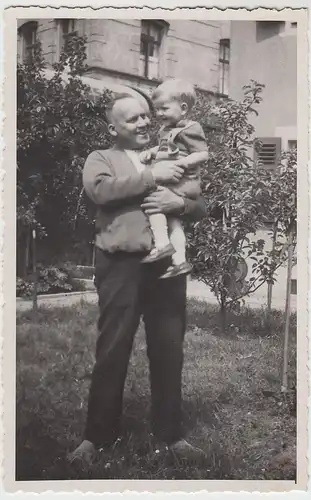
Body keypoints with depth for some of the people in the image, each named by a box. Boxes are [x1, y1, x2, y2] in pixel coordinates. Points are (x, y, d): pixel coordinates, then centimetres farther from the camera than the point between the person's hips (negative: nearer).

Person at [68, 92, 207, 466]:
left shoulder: (168, 158, 19)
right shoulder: (101, 158, 8)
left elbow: (201, 207, 14)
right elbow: (99, 189, -15)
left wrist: (179, 202, -9)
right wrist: (151, 177, -14)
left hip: (167, 264, 4)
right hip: (121, 265, -3)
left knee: (169, 349, 9)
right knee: (112, 351, 2)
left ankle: (170, 432, 23)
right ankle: (98, 435, 15)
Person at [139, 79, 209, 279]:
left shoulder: (190, 129, -11)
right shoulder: (167, 130, 15)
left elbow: (203, 154, -16)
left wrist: (181, 163, -25)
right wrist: (151, 152, 10)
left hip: (183, 182, -10)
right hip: (170, 181, 10)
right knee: (172, 220, 10)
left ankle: (162, 244, -19)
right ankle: (179, 260, 15)